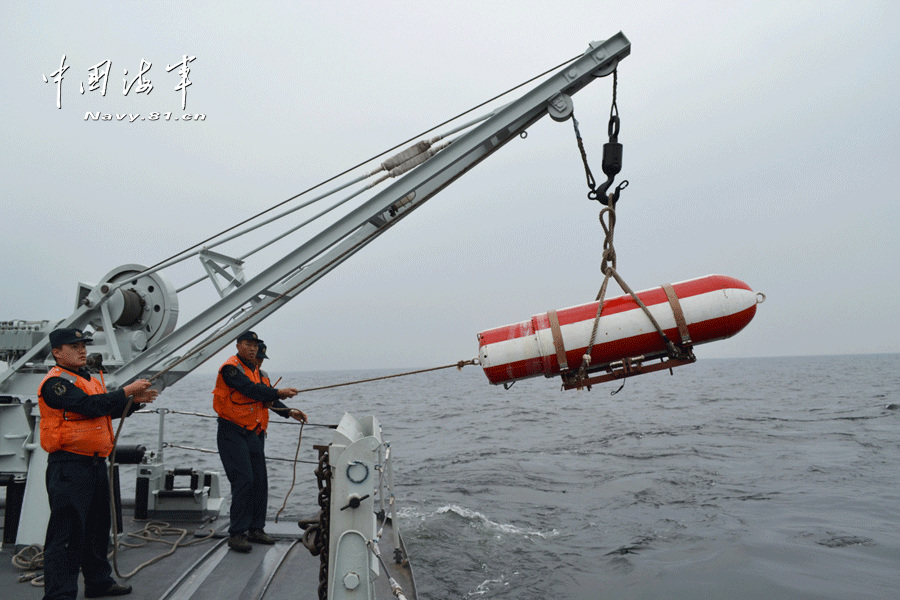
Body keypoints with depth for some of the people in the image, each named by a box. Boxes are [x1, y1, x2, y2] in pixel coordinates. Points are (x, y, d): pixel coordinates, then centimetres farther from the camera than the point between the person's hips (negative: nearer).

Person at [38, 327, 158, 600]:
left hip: (96, 463, 9)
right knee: (68, 529, -6)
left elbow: (111, 410, 18)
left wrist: (136, 401, 2)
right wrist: (127, 391, -20)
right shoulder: (56, 383, -12)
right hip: (69, 467, -9)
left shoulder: (92, 379, 17)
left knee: (98, 524, 18)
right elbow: (90, 406, -25)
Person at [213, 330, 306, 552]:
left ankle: (255, 529, 19)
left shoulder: (256, 371, 17)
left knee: (260, 481, 8)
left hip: (254, 434, 8)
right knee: (243, 479, -13)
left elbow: (268, 398, 13)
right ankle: (236, 534, -6)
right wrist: (278, 392, -26)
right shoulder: (231, 368, -10)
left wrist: (289, 412, 1)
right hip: (233, 434, -8)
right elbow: (250, 390, -22)